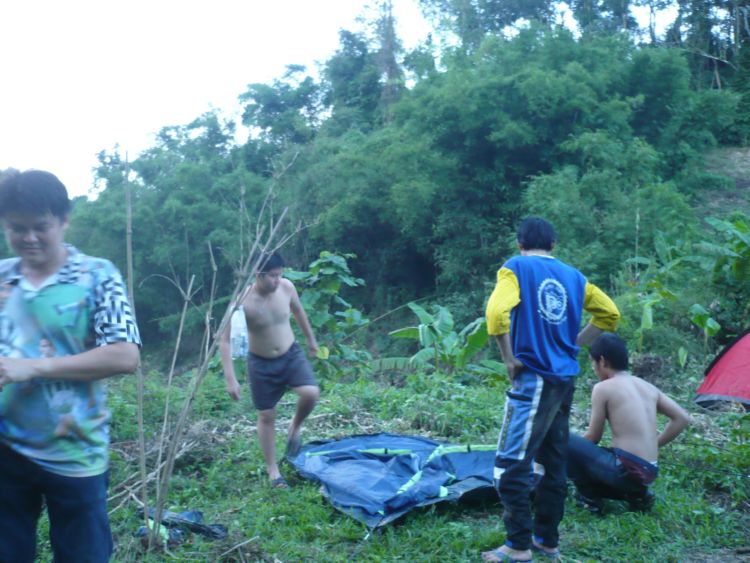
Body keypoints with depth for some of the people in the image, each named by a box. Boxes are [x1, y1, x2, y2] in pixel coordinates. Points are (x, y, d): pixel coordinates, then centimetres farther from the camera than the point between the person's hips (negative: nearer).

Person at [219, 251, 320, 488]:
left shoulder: (287, 287, -14)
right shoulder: (243, 302, -25)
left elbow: (298, 311, 8)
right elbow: (226, 340, -20)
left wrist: (311, 339, 20)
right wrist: (230, 379, -25)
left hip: (291, 355, 2)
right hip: (261, 364, -2)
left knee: (311, 393, -21)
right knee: (266, 417, 7)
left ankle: (295, 427, 11)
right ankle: (272, 469, 25)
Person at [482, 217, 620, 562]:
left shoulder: (516, 268, -4)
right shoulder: (572, 276, 13)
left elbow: (497, 311, -21)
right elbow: (609, 313, 19)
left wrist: (509, 358, -10)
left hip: (533, 378, -7)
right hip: (565, 379, 7)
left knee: (511, 465, -2)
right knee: (553, 462, 14)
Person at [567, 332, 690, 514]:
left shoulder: (603, 388, -6)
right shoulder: (647, 386, 12)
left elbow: (593, 437, 0)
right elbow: (683, 418, 14)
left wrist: (573, 444, 20)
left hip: (626, 469, -7)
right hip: (649, 472, 8)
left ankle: (589, 496, 4)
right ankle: (637, 494, 13)